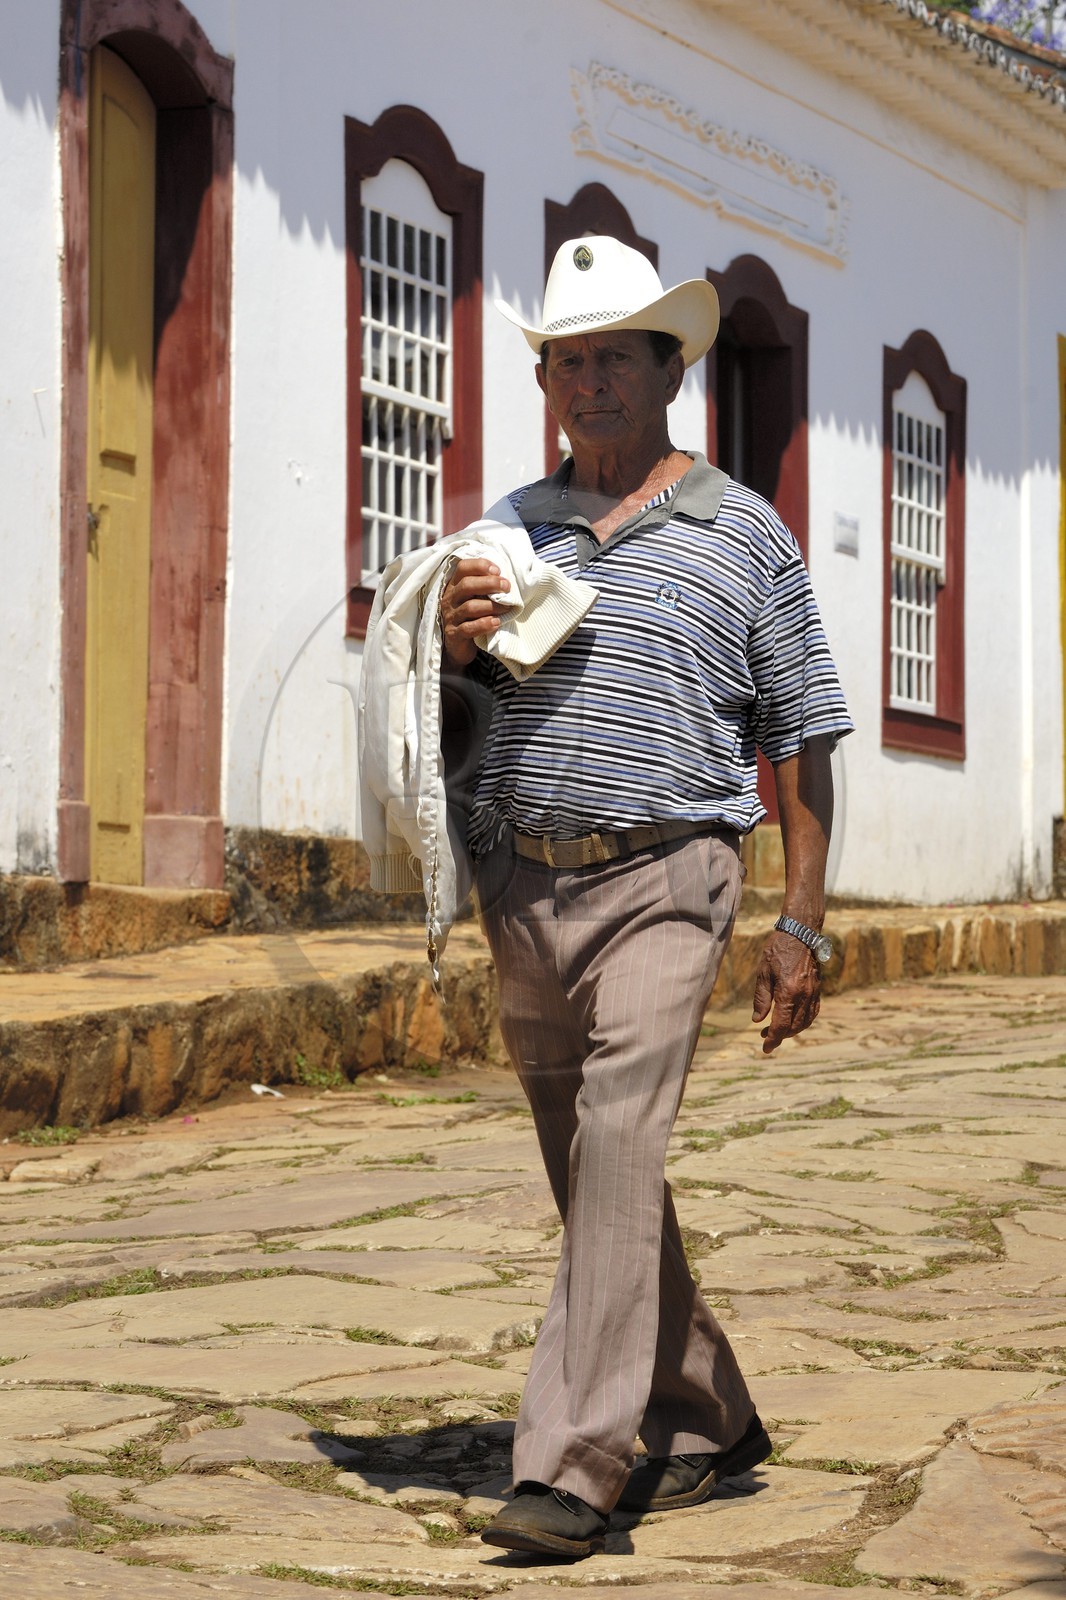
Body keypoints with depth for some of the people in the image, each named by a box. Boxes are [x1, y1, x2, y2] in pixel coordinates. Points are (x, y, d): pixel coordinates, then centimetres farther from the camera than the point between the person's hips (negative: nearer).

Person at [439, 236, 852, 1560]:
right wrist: (452, 642, -6)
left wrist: (800, 926, -2)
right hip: (521, 889, 5)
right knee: (591, 1178, 10)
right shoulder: (507, 531, 14)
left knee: (619, 1150, -19)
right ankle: (707, 1422, 24)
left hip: (660, 881, -5)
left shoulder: (744, 534, 4)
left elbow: (802, 739, 5)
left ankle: (572, 1465, -21)